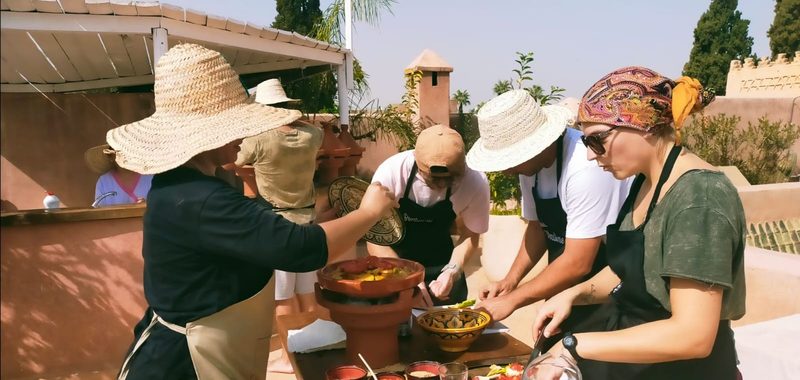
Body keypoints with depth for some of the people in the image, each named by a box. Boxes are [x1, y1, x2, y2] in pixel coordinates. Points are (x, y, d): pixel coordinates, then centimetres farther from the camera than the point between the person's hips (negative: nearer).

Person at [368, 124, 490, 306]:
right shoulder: (390, 173, -29)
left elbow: (471, 235, -8)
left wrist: (453, 271, -24)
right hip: (393, 265, -1)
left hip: (440, 266, 1)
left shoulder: (475, 182, -24)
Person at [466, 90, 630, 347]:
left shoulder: (586, 168, -28)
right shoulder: (529, 163, -5)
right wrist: (510, 281, -5)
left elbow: (577, 264, -27)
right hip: (565, 288, 7)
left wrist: (511, 300, -19)